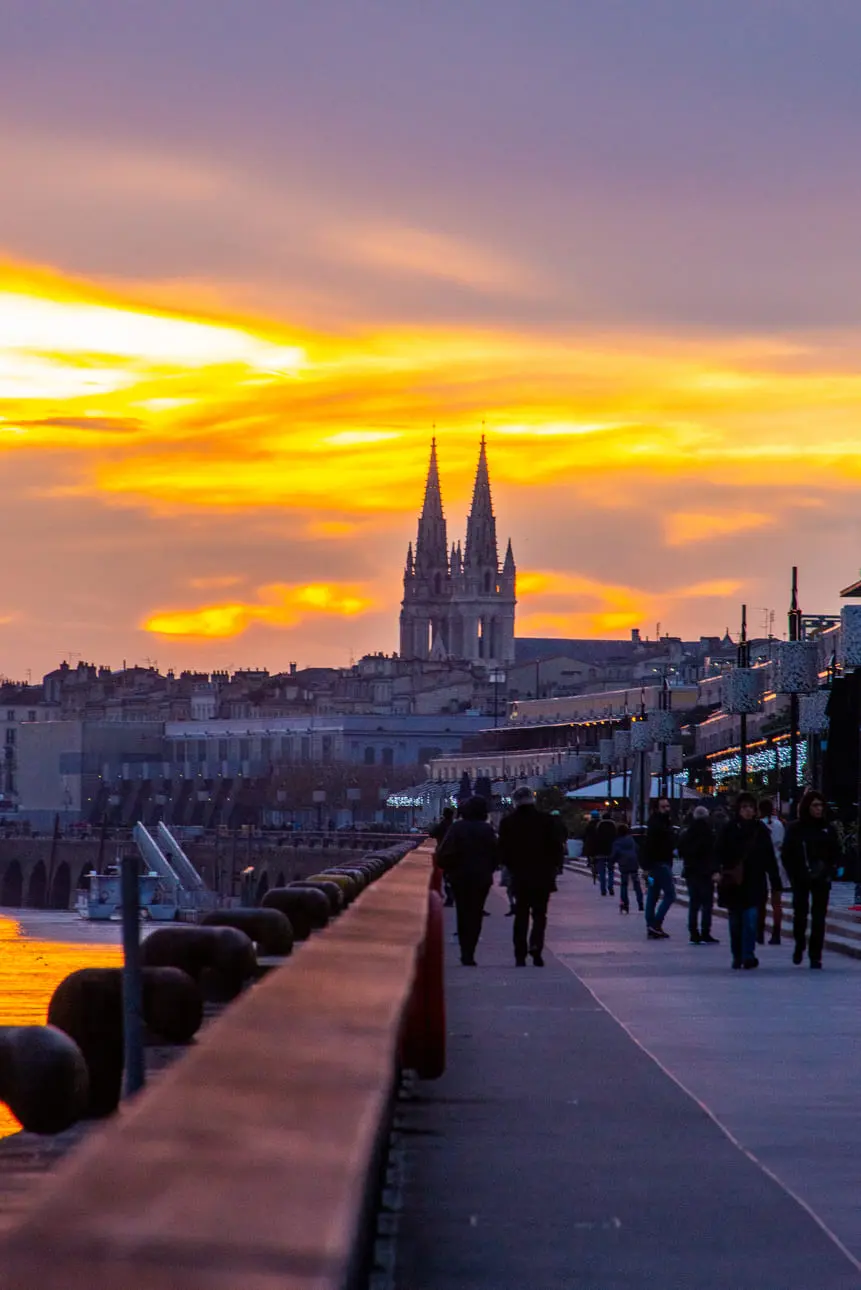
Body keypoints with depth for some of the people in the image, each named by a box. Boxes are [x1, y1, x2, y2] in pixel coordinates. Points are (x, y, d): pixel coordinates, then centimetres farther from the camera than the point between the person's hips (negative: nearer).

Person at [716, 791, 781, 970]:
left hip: (754, 882, 0)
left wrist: (775, 878, 3)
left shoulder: (760, 829, 3)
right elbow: (721, 853, -2)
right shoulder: (730, 829, 0)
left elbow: (769, 856, 5)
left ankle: (748, 955, -11)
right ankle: (738, 956, 19)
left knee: (751, 918, -12)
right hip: (733, 882, 0)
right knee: (736, 921, 8)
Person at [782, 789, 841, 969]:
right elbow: (787, 854, 2)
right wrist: (794, 876, -5)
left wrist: (829, 872, -4)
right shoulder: (795, 828, 0)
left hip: (821, 880, 1)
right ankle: (799, 946, 23)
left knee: (819, 918, -1)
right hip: (801, 880, -1)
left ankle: (816, 956, 3)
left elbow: (835, 853, 9)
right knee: (800, 914, -2)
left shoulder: (828, 829, 5)